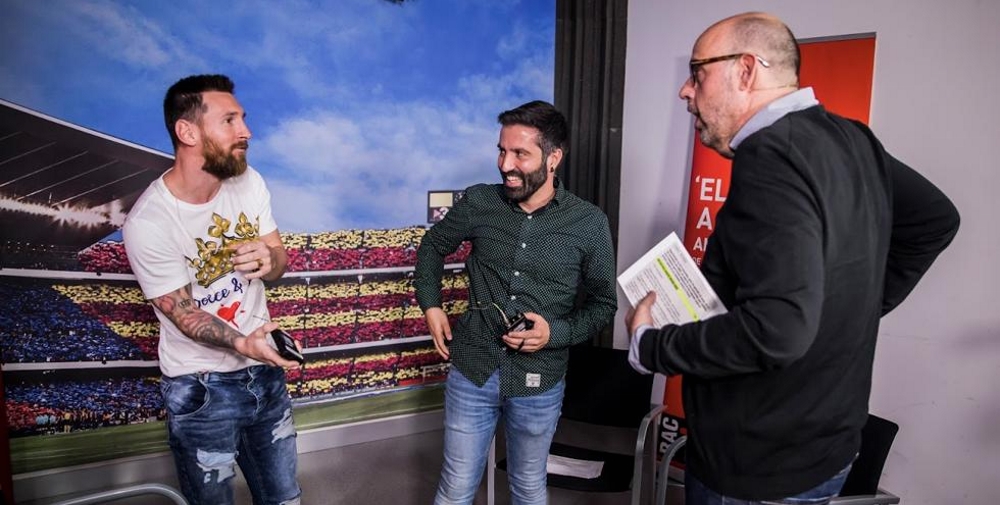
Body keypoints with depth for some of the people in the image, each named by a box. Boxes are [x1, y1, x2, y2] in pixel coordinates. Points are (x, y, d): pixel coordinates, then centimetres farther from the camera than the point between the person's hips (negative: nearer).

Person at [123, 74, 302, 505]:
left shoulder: (248, 182, -5)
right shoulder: (148, 223, -22)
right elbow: (182, 313, -16)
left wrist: (268, 260, -23)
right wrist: (242, 344, -34)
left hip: (264, 371, 5)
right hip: (201, 389, -5)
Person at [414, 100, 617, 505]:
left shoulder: (589, 224, -9)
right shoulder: (478, 203, -6)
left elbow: (602, 304, 0)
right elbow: (433, 246, 13)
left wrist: (556, 333, -16)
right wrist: (431, 305, 3)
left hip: (539, 383, 0)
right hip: (472, 371, 1)